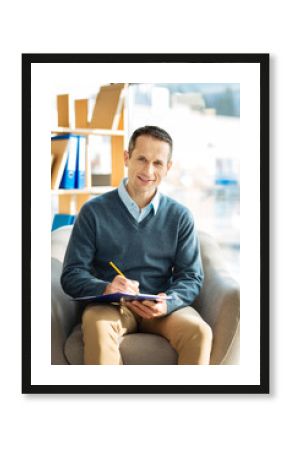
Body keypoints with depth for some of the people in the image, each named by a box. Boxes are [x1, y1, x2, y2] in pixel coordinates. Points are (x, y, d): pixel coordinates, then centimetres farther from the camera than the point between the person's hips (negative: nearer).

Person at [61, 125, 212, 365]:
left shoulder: (180, 216, 8)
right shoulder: (94, 212, 2)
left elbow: (191, 277, 5)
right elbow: (72, 275, -2)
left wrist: (167, 302, -18)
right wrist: (106, 289, -25)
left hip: (162, 308, 2)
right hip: (110, 306, -1)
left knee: (200, 332, -29)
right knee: (97, 325, -36)